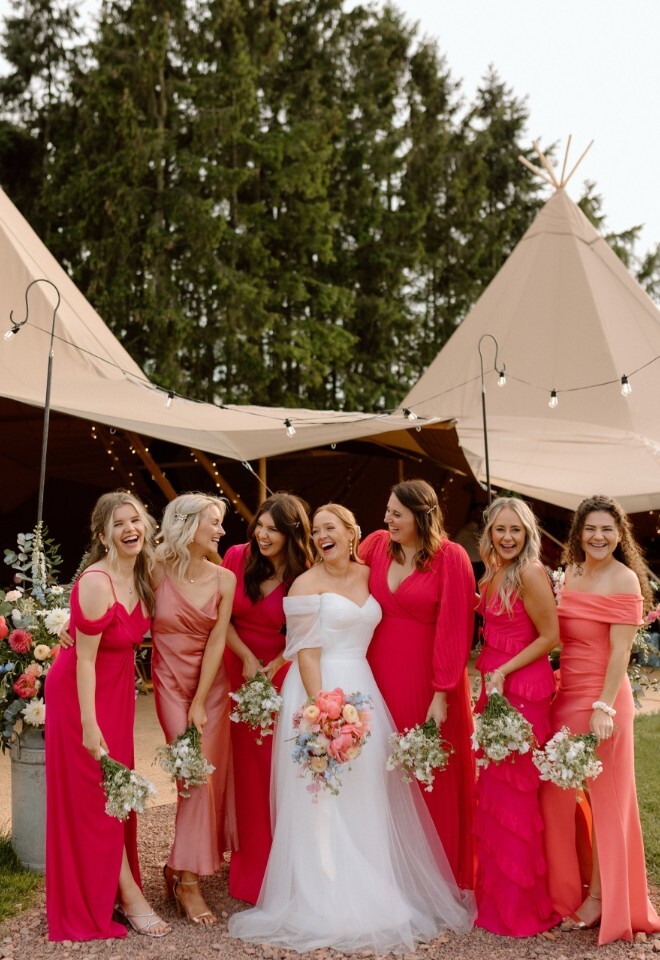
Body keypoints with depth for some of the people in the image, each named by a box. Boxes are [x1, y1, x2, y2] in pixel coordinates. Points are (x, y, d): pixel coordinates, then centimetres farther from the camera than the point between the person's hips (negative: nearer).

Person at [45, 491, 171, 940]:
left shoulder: (141, 576, -1)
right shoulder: (97, 582, -24)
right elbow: (85, 658, -22)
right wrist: (89, 724, -20)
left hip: (119, 688, 8)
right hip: (82, 691, -8)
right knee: (96, 793, 3)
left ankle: (121, 888, 27)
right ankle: (130, 896, 11)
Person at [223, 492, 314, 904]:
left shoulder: (304, 576, -9)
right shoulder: (237, 557, -5)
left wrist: (272, 669, -14)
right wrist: (247, 659, -9)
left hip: (283, 675, -2)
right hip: (238, 672, 2)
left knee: (278, 766, -1)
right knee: (245, 765, 6)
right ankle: (250, 865, 21)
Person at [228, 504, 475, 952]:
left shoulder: (368, 575, 9)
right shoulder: (307, 583, -6)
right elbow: (306, 652, -11)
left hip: (363, 691, 5)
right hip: (319, 690, -5)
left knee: (368, 799, 11)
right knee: (322, 801, 0)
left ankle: (374, 895, 24)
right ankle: (326, 906, 11)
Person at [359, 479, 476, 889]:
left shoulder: (451, 557, -10)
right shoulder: (377, 545, 5)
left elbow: (455, 627, -12)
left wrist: (442, 694, -15)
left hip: (426, 676, -4)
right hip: (379, 673, 4)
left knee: (432, 777, 5)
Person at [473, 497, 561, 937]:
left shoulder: (530, 573, -15)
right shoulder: (492, 575, 10)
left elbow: (550, 636, -15)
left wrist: (503, 672, -18)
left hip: (523, 689, -9)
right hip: (497, 688, 9)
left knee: (512, 794, -1)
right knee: (493, 791, 14)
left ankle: (521, 904, 13)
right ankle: (497, 894, 27)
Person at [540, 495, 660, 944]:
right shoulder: (571, 574, 9)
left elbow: (621, 651, -16)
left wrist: (605, 707, -21)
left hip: (602, 697, -7)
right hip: (567, 695, 7)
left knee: (603, 795, 5)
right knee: (559, 792, 12)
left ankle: (600, 896, 20)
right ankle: (571, 886, 29)